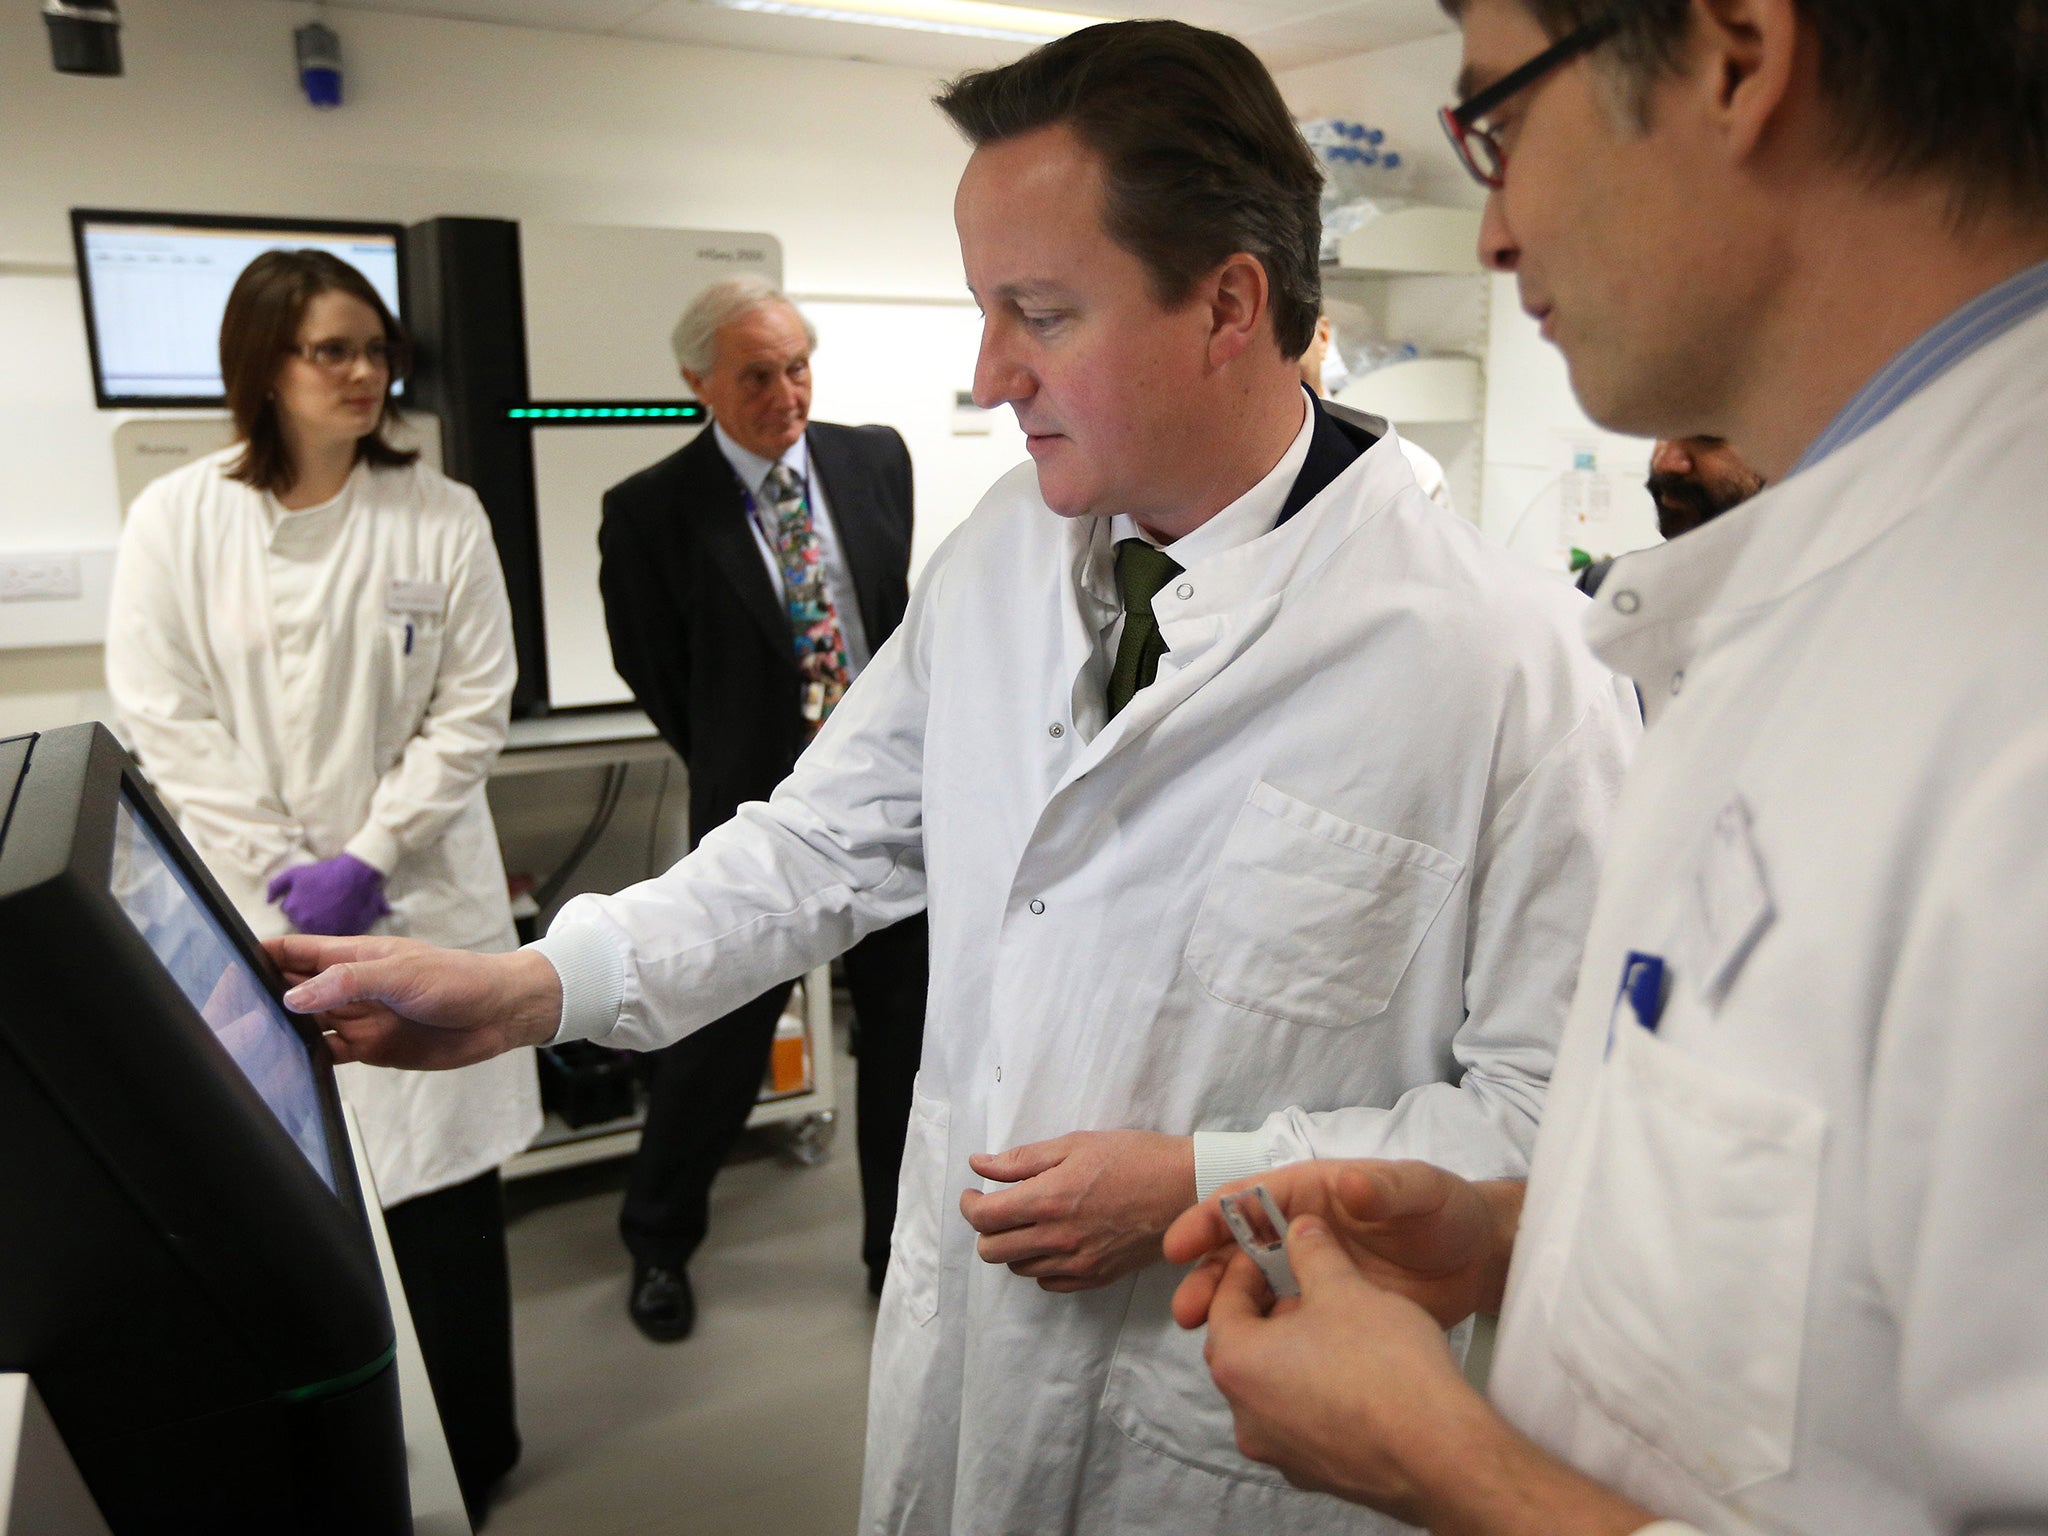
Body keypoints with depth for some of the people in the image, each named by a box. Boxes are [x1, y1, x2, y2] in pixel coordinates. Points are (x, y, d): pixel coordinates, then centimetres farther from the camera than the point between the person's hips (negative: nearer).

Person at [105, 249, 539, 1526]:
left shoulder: (442, 517, 0)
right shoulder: (176, 521, 3)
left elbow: (473, 709, -1)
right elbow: (162, 720, 1)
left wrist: (368, 859, -9)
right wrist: (276, 871, -8)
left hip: (419, 901, 0)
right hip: (248, 915, 1)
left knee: (444, 1185, 6)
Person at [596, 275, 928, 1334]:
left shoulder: (876, 459, 2)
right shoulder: (651, 512, -10)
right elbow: (657, 678, 0)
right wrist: (743, 768, 8)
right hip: (759, 811, -3)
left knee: (908, 1036, 13)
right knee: (718, 1045, 10)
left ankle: (904, 1247, 36)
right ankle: (658, 1242, 38)